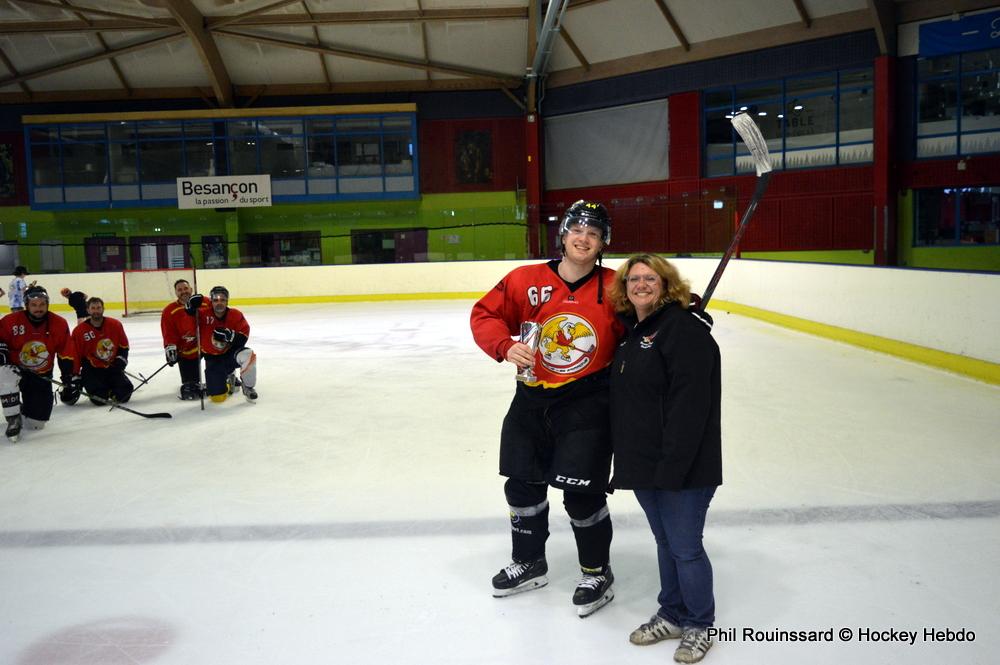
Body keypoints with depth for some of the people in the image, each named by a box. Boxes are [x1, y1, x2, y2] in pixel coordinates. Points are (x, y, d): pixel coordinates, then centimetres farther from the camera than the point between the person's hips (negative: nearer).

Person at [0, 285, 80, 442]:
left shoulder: (59, 324, -8)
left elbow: (67, 355, -3)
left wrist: (72, 379, -5)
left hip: (41, 376, 1)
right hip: (16, 370, -1)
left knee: (36, 423, -4)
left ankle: (25, 408, 33)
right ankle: (13, 419, -21)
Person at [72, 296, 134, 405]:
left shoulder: (115, 325, -3)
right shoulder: (79, 331, -9)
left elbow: (124, 345, 10)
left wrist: (120, 361, -2)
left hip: (113, 368, 2)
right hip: (92, 370, -2)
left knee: (124, 392, -14)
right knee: (99, 398, -20)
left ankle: (110, 387, 20)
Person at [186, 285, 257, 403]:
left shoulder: (236, 315, -11)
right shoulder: (204, 313, -12)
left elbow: (243, 339, -14)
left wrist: (230, 335, -33)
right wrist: (192, 305, -22)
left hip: (231, 353, 0)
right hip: (213, 359, 0)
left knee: (248, 354, -37)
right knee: (217, 397, -10)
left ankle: (248, 387, -12)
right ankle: (228, 379, 28)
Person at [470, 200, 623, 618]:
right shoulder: (527, 281, -6)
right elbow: (485, 316, -2)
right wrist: (506, 346, -19)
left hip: (587, 400, -3)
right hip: (533, 398, 4)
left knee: (581, 490, -3)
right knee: (522, 484, 16)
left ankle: (597, 573, 24)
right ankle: (529, 563, 40)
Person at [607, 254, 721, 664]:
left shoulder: (684, 329, -16)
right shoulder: (631, 330, 11)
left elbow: (689, 403, -23)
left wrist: (672, 465, -25)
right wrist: (628, 456, 15)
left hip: (683, 467, -8)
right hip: (643, 462, 8)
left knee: (685, 548, 4)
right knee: (665, 542, 20)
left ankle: (698, 626, 24)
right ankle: (672, 615, 36)